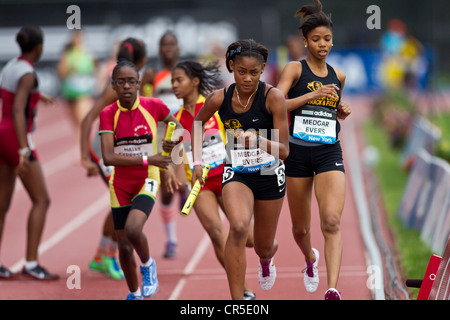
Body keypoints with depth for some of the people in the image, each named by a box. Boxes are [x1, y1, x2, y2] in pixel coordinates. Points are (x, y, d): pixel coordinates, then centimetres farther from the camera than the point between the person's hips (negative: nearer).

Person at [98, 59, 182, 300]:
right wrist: (147, 159, -26)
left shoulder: (153, 106, -10)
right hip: (120, 184, 2)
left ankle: (148, 265, 4)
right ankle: (134, 294, 31)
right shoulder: (108, 114, -10)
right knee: (124, 247, 6)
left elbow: (176, 125, 13)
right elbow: (108, 157, -21)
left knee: (133, 229, -28)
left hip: (147, 181, -2)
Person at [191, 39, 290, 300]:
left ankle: (266, 260, 56)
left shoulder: (273, 97, -19)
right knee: (239, 226, -30)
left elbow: (284, 150, -18)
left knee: (264, 248, 14)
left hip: (269, 174, 0)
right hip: (236, 173, 0)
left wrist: (258, 141, -36)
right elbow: (199, 122, 13)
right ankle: (237, 301, -28)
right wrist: (197, 162, 6)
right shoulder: (219, 98, -11)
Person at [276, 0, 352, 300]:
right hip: (298, 152, -1)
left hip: (329, 153, 1)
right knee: (301, 228, 13)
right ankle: (310, 258, 48)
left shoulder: (338, 76, 10)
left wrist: (341, 112, 6)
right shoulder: (295, 69, -2)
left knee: (332, 221, -19)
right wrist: (313, 95, -25)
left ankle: (332, 291, -26)